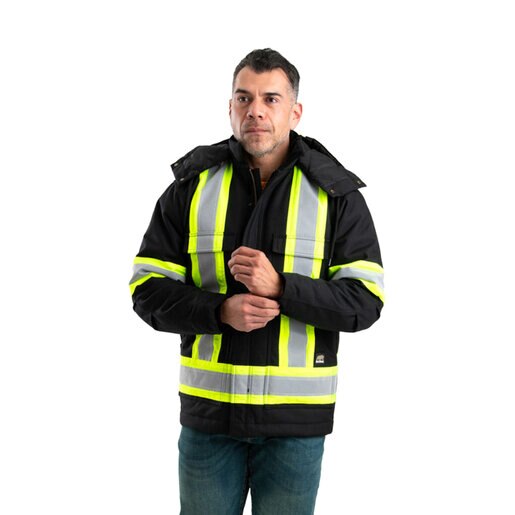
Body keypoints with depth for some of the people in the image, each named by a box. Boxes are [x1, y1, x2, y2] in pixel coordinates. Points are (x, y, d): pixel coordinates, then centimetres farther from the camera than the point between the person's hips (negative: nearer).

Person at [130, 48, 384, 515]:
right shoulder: (193, 184, 2)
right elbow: (148, 290, 1)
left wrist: (280, 287, -21)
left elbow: (365, 302, -7)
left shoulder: (336, 194, -1)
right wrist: (221, 311, -17)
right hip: (209, 409, 1)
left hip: (295, 417, -1)